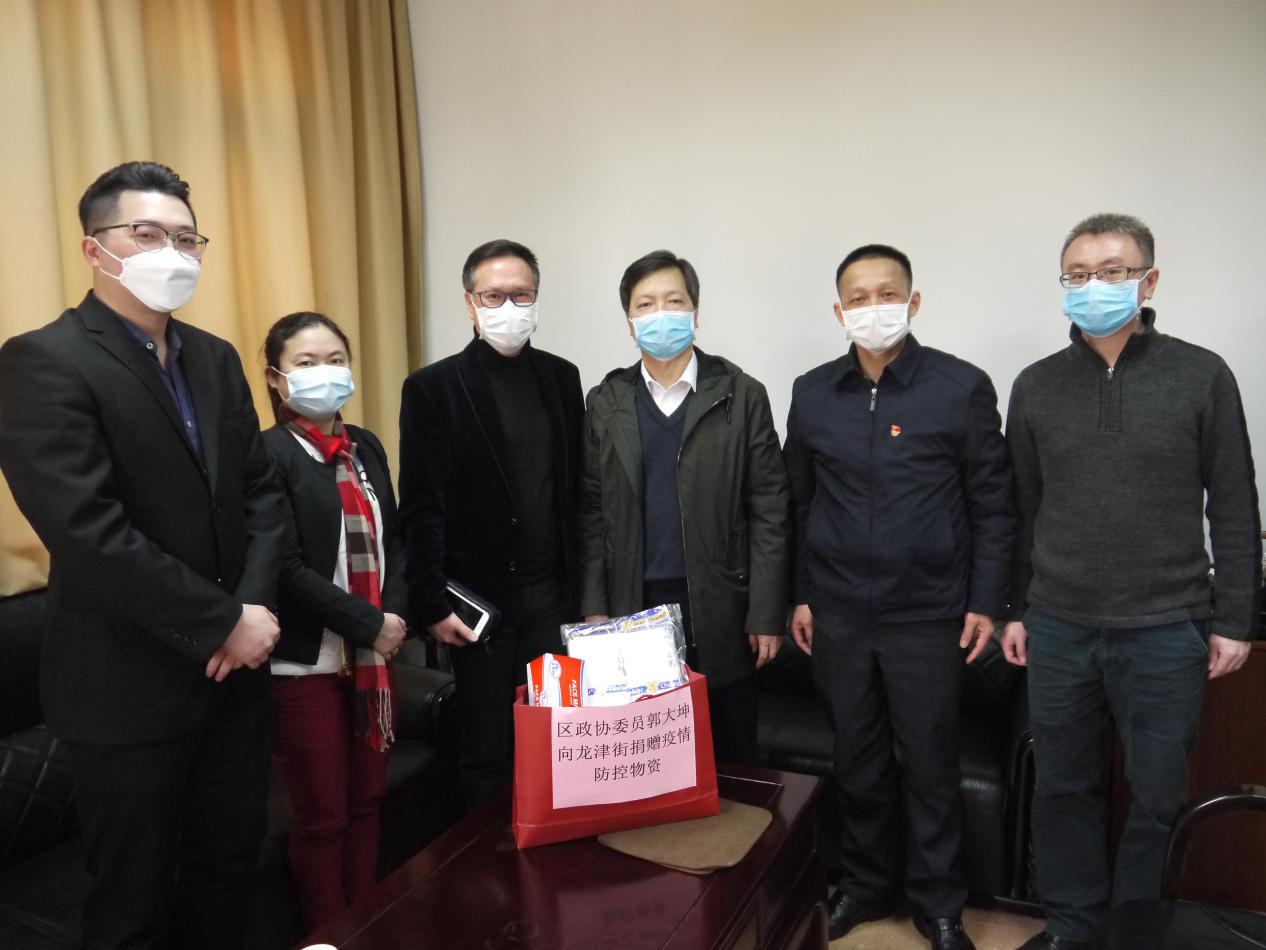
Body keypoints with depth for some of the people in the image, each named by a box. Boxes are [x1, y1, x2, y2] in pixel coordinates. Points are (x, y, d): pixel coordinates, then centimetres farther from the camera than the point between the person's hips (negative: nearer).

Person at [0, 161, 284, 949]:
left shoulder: (215, 358, 8)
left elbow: (261, 490, 7)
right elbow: (89, 534, -23)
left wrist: (255, 605, -8)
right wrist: (224, 623, -18)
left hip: (233, 668, 6)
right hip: (131, 685, -6)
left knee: (228, 865, 20)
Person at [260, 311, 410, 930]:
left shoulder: (365, 447, 9)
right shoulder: (269, 454, -11)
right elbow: (284, 567, -17)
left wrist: (395, 612, -5)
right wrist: (369, 623, -15)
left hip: (372, 655, 6)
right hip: (306, 662, -6)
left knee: (366, 801, 16)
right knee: (321, 815, 7)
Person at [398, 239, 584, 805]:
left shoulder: (562, 378, 8)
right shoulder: (433, 387, -4)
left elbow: (576, 489, 9)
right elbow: (422, 507, -7)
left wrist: (584, 586, 7)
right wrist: (431, 605, -10)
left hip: (554, 595, 3)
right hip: (479, 601, -3)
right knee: (487, 754, 8)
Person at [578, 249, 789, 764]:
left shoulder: (741, 395, -2)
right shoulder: (606, 402, 5)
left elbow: (768, 511, -3)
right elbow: (593, 511, 5)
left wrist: (766, 615, -6)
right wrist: (594, 607, 1)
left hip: (719, 606, -1)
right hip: (634, 606, 2)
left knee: (730, 756, 11)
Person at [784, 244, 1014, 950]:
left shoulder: (962, 387, -6)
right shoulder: (812, 394, 3)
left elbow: (993, 503, -2)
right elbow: (800, 502, 9)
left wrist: (987, 601, -5)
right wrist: (801, 595, 8)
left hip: (929, 615, -2)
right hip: (839, 614, 3)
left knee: (930, 763, 10)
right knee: (857, 759, 15)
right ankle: (867, 884, 35)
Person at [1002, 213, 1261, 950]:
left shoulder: (1202, 376, -1)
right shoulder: (1037, 385, 5)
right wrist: (1016, 610, 8)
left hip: (1165, 631, -2)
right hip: (1058, 627, 2)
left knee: (1158, 795, 10)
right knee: (1066, 787, 13)